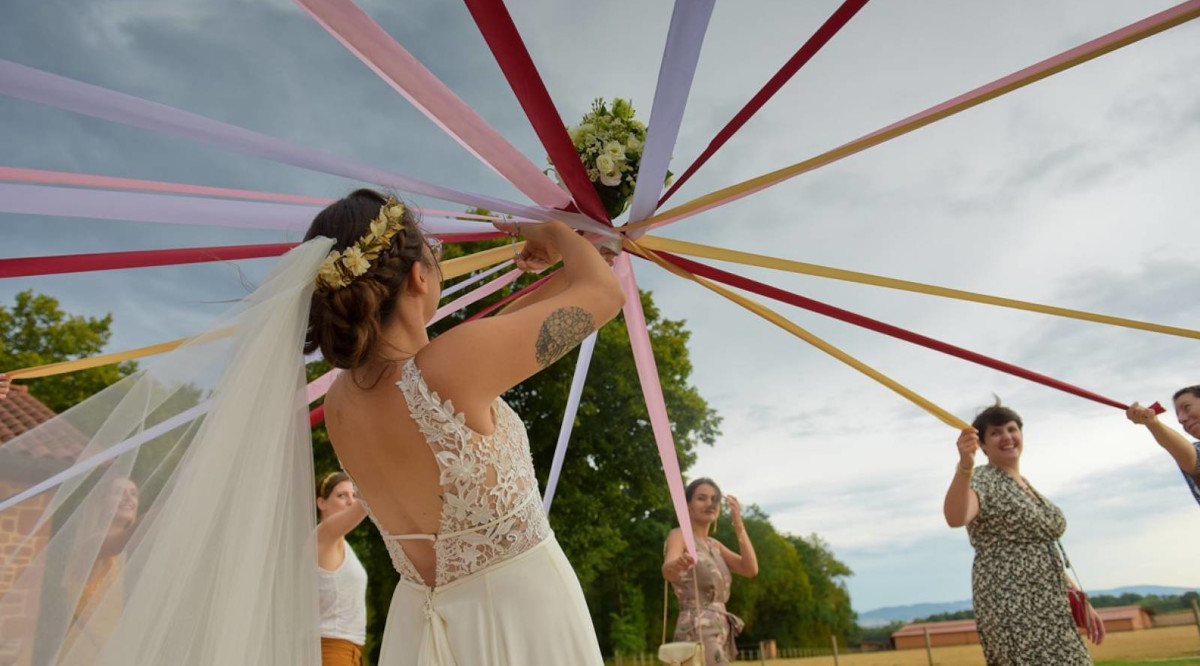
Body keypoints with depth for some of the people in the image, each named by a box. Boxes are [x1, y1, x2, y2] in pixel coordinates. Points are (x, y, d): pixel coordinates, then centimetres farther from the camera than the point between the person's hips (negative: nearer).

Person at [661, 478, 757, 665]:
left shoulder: (715, 545, 17)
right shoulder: (679, 535, -6)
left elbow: (751, 569, 3)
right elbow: (667, 570, -27)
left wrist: (738, 524, -4)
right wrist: (678, 564, -52)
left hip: (720, 631, 9)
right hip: (697, 631, -9)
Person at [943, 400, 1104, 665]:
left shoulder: (1027, 485, 16)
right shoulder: (983, 479, -10)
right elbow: (955, 518, -34)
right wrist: (965, 465, -48)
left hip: (1050, 608, 8)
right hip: (1013, 609, -8)